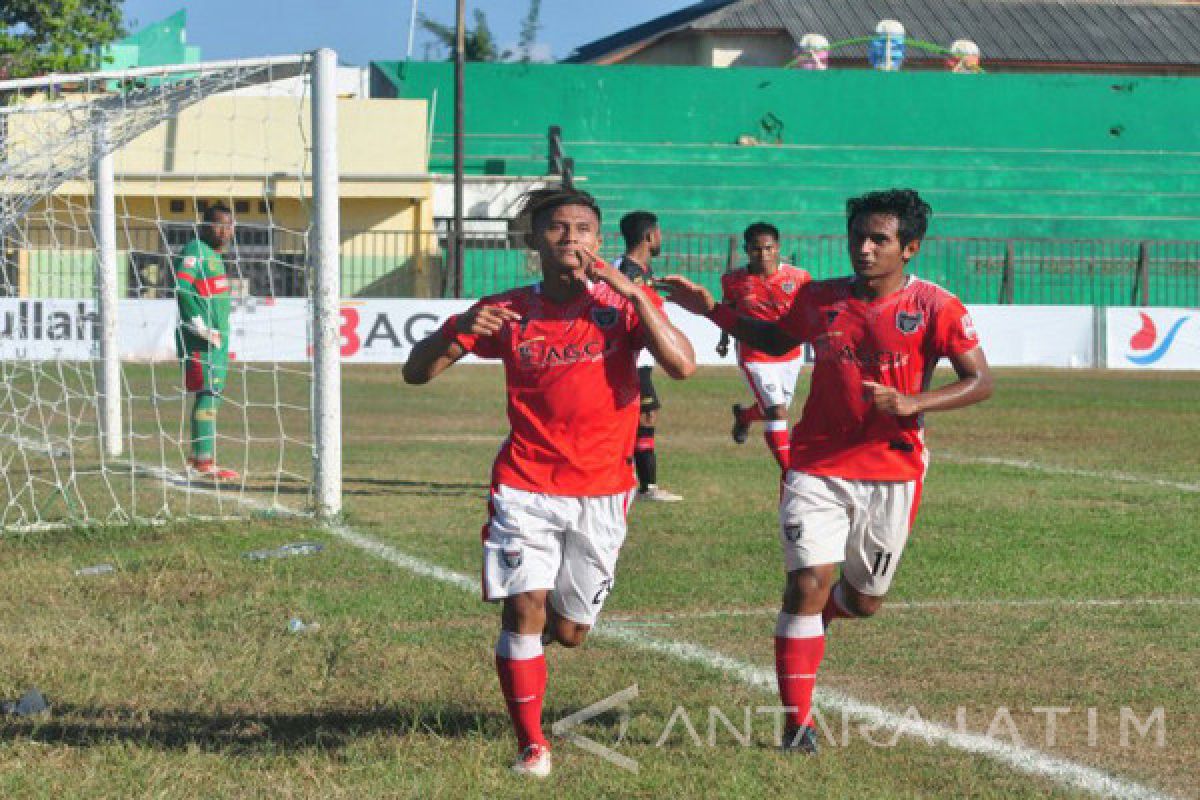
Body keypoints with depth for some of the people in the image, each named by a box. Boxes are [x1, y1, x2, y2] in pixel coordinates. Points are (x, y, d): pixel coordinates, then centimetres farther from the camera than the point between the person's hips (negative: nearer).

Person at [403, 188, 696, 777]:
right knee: (525, 608, -16)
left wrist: (632, 291, -24)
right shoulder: (508, 312, 0)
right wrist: (460, 330, -19)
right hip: (526, 484, 0)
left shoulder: (625, 301, -2)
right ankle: (531, 745, -2)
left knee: (568, 632, 9)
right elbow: (417, 372, 2)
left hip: (601, 491, 0)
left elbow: (681, 365, -19)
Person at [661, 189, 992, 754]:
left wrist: (912, 403, -22)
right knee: (808, 582, -15)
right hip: (818, 469, 1)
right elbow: (775, 340, 23)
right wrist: (712, 310, 12)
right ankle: (798, 721, -8)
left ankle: (810, 621, 49)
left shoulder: (934, 307, -7)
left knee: (864, 601, 12)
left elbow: (980, 382, -8)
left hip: (892, 475, -1)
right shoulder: (820, 299, 3)